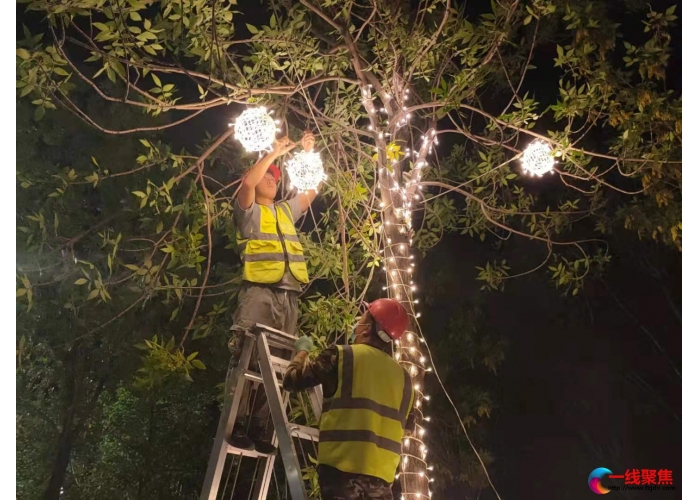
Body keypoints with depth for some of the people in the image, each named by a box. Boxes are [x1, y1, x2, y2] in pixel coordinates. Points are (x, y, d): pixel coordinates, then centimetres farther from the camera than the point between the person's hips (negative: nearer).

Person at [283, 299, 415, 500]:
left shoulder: (341, 356, -1)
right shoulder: (403, 377, 13)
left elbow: (291, 380, 6)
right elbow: (407, 423, 24)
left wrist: (302, 351, 24)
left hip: (342, 466, -4)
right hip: (382, 473, 5)